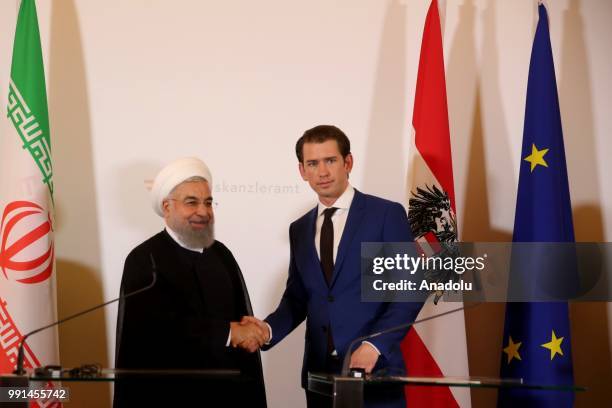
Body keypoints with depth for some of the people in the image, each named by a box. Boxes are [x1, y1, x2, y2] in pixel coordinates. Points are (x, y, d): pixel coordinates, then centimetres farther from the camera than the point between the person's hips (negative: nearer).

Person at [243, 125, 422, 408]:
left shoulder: (387, 214, -3)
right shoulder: (300, 229, 13)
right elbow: (296, 297, 14)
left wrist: (375, 345, -16)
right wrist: (270, 328, -5)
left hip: (375, 368, -4)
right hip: (320, 371, 4)